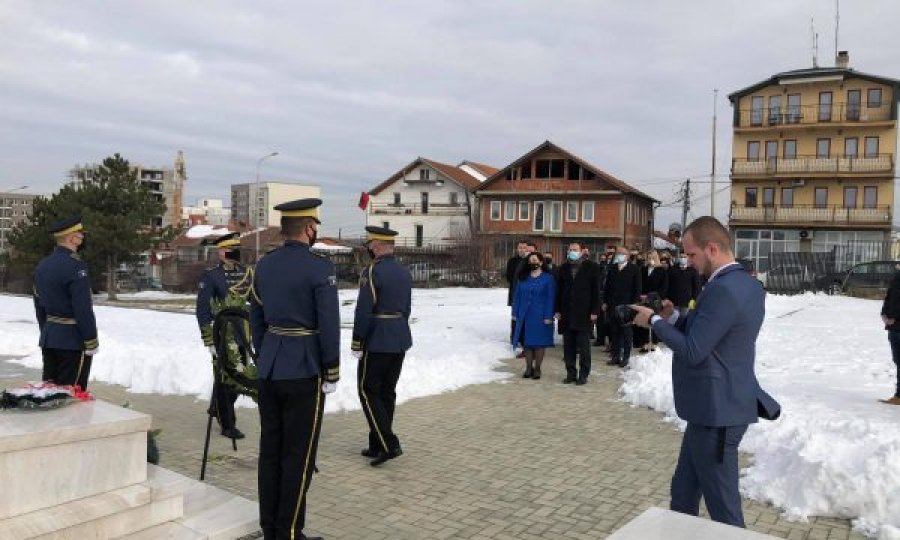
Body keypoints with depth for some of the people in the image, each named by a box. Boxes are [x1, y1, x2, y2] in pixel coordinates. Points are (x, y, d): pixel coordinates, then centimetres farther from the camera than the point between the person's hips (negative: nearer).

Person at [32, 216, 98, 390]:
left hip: (48, 338, 9)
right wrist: (91, 342, -15)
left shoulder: (42, 265, 10)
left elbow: (39, 305, 16)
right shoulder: (75, 266, -18)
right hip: (73, 340, -8)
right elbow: (83, 308, -20)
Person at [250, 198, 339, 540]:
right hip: (304, 371, -7)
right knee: (298, 454, 2)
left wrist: (264, 359, 19)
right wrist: (332, 374, -7)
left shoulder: (264, 265, 6)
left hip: (269, 369, 7)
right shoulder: (320, 268, -14)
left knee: (270, 450, 13)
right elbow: (329, 325, -16)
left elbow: (256, 319, 11)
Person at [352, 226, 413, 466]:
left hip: (377, 342, -8)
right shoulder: (404, 272, 10)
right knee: (388, 392, 13)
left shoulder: (372, 271, -15)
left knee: (368, 391, 1)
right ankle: (377, 445, 21)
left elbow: (364, 310, -18)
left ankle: (388, 444, -7)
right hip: (400, 342, 8)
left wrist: (357, 342, -11)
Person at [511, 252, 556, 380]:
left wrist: (548, 316, -12)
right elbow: (517, 296, 10)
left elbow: (551, 298, -6)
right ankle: (528, 368, 16)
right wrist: (515, 313, 4)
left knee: (539, 342, 1)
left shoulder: (548, 278, -3)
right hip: (525, 315, 4)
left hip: (540, 316, -4)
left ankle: (537, 369, 11)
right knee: (526, 342, 6)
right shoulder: (523, 278, 9)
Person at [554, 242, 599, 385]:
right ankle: (570, 373, 15)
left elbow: (595, 290, -2)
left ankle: (583, 374, 9)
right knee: (568, 346, 7)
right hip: (567, 313, 4)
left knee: (584, 346, 1)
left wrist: (594, 311, -8)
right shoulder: (563, 268, 11)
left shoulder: (590, 267, 0)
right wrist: (557, 310, 5)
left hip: (584, 313, -4)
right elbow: (558, 290, 12)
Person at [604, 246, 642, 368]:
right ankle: (615, 356, 14)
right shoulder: (612, 268, 10)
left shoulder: (634, 269, -2)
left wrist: (634, 304, -9)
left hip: (627, 305, -4)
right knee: (614, 332, 7)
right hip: (612, 305, 4)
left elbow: (637, 289, -4)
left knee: (626, 333, 3)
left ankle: (625, 357, 10)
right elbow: (607, 285, 13)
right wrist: (605, 302, 9)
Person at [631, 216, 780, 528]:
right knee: (683, 493, 22)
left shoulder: (723, 289, -23)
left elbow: (692, 351, -24)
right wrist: (673, 316, 4)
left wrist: (654, 321, -12)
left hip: (716, 411, -10)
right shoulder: (746, 284, 10)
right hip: (719, 406, 10)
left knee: (723, 506, 4)